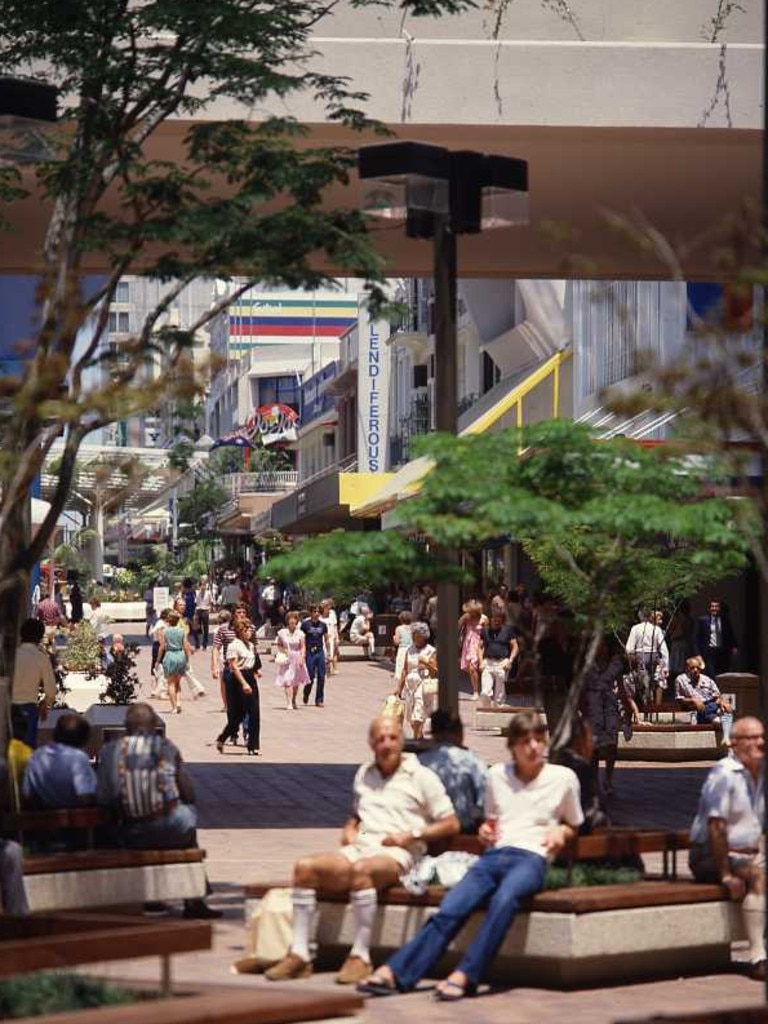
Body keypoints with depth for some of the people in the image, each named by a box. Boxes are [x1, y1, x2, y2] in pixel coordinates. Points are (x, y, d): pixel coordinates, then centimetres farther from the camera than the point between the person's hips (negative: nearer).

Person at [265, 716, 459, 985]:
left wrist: (411, 835, -10)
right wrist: (349, 830, 13)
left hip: (397, 855, -6)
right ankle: (299, 954, -20)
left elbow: (451, 824, 2)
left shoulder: (421, 776, 5)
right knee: (305, 867, -20)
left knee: (360, 870, -40)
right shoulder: (364, 774, 23)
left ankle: (360, 957, -35)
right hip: (359, 848, 6)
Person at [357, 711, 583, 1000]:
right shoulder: (497, 775, 19)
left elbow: (574, 825, 24)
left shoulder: (563, 778, 11)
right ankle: (394, 972, -32)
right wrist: (486, 829, 11)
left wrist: (561, 832, 2)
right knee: (449, 909, -23)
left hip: (531, 858, -3)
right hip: (495, 854, 4)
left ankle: (464, 976, -46)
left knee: (504, 899, -39)